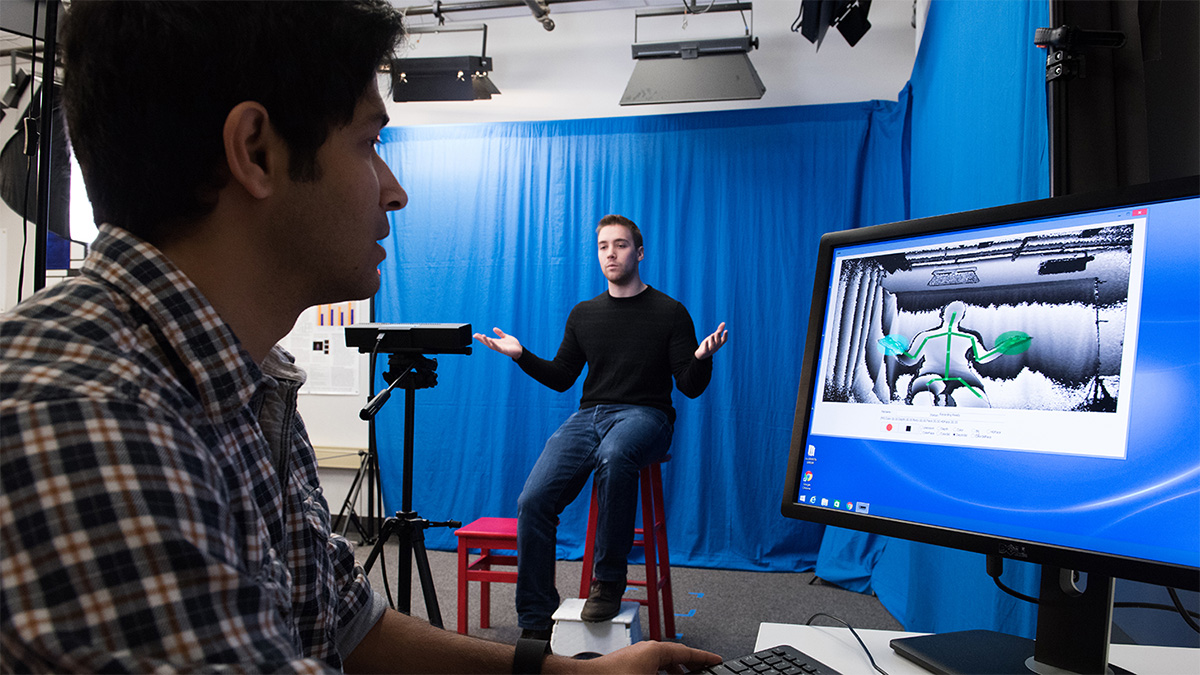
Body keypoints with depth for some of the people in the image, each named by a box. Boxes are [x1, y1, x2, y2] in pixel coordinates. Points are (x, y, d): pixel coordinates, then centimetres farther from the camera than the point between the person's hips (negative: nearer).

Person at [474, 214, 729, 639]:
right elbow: (561, 378, 21)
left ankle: (609, 580, -22)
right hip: (588, 416, 4)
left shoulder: (670, 313, 5)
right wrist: (521, 355, 6)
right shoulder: (583, 314, 17)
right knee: (532, 500, -19)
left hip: (644, 415, -4)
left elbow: (690, 387, 2)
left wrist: (702, 358, -19)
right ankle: (536, 624, -6)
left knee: (614, 455, -41)